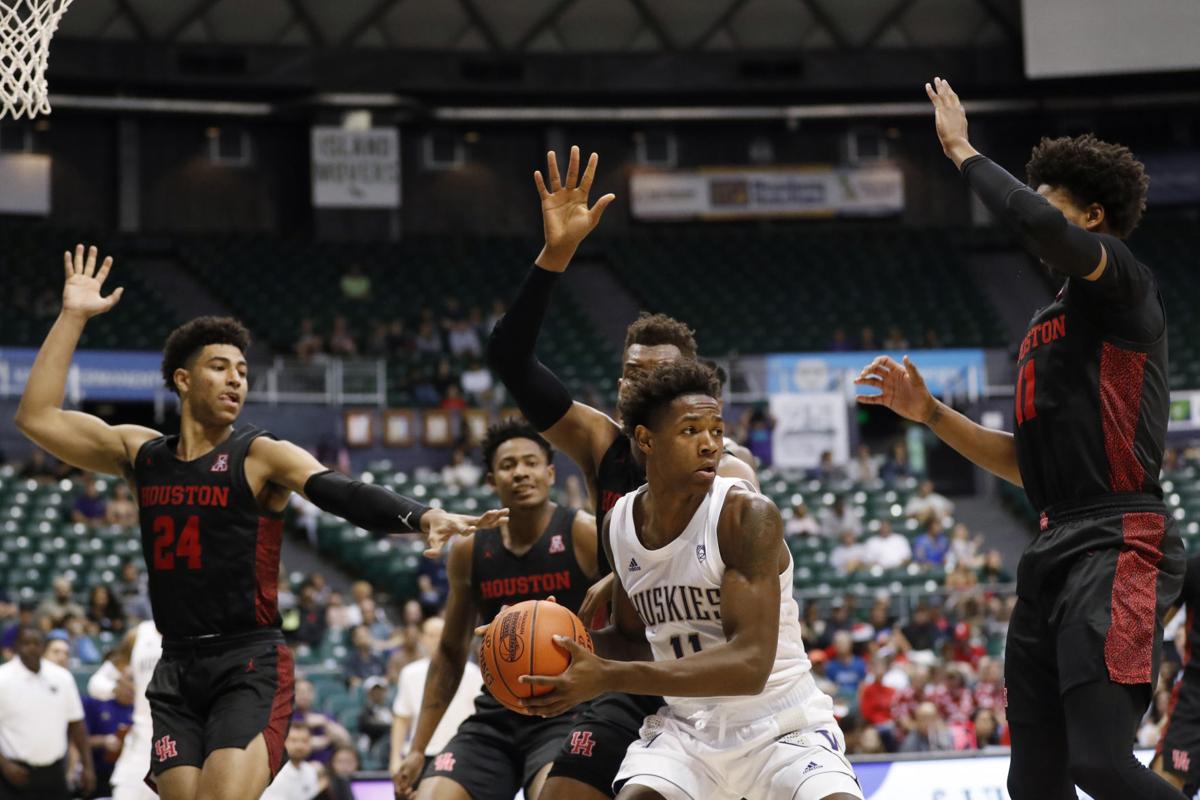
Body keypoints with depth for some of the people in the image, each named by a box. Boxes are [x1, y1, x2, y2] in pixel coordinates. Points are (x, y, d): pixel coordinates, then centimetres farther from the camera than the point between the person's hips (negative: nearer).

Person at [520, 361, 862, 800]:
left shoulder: (748, 514, -20)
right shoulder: (619, 522, -1)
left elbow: (750, 664, -28)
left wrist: (608, 677, -33)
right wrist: (573, 646, -7)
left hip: (782, 728, -4)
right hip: (685, 728, 4)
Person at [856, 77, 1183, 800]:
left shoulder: (1124, 282, -2)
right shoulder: (1044, 326, 24)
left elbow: (1039, 225, -24)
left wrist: (963, 151, -9)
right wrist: (931, 414, 16)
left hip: (1119, 545, -9)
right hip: (1058, 552, 9)